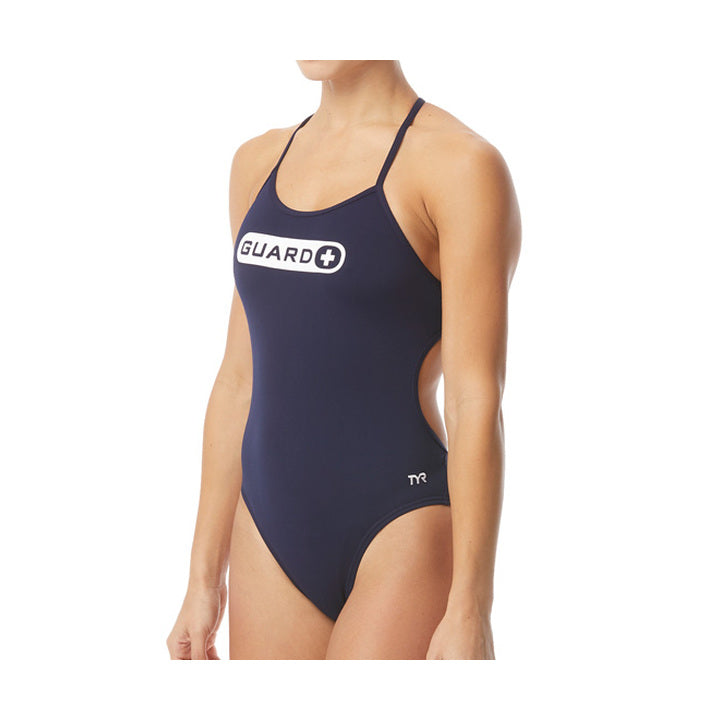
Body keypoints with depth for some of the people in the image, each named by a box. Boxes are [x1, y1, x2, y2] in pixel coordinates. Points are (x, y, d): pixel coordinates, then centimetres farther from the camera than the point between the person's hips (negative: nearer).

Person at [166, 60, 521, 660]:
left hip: (402, 541, -6)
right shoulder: (260, 161, 11)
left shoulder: (461, 165, -8)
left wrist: (470, 611, -15)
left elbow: (477, 400, -12)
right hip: (271, 543, 6)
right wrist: (204, 577, 13)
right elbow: (239, 379, 13)